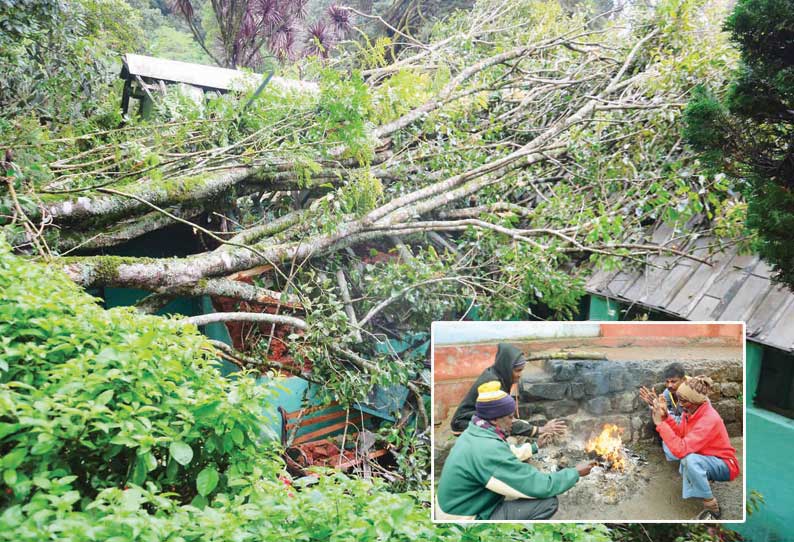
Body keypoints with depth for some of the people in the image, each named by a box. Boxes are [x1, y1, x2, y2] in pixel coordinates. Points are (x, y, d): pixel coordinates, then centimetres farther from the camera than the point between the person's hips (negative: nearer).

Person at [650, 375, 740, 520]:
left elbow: (680, 449, -36)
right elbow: (680, 435, -3)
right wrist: (666, 416, -15)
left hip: (724, 466, -9)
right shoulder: (691, 410, -7)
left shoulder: (709, 420, -31)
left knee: (690, 459, -34)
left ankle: (712, 508, -17)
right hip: (704, 460, 9)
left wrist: (660, 423, -33)